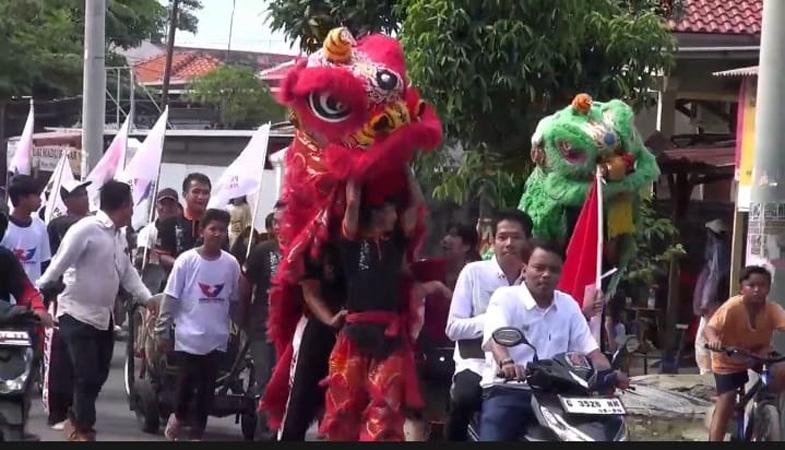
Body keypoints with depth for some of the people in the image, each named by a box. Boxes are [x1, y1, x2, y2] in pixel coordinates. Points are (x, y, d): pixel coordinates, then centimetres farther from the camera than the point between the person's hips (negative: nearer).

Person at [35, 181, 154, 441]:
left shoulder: (119, 237, 9)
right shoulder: (86, 229, -17)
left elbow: (128, 273, 13)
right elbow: (58, 266, -18)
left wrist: (149, 299, 1)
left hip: (104, 316, 8)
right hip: (78, 315, -8)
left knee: (99, 375, 12)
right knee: (87, 376, -5)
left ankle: (76, 420, 30)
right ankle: (83, 430, 11)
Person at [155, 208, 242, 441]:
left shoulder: (231, 264, 0)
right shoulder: (186, 260, -7)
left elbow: (235, 300, 10)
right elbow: (170, 298, -4)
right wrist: (162, 331, -4)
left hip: (217, 338, 2)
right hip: (189, 335, -2)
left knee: (207, 388, 6)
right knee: (187, 382, 2)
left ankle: (196, 433, 18)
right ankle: (178, 416, 31)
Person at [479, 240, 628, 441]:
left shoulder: (569, 305, 15)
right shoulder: (505, 297, -2)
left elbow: (589, 349, 10)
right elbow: (496, 337, -21)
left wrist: (609, 374, -12)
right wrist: (506, 362, -44)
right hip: (507, 390, -5)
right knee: (492, 437, -29)